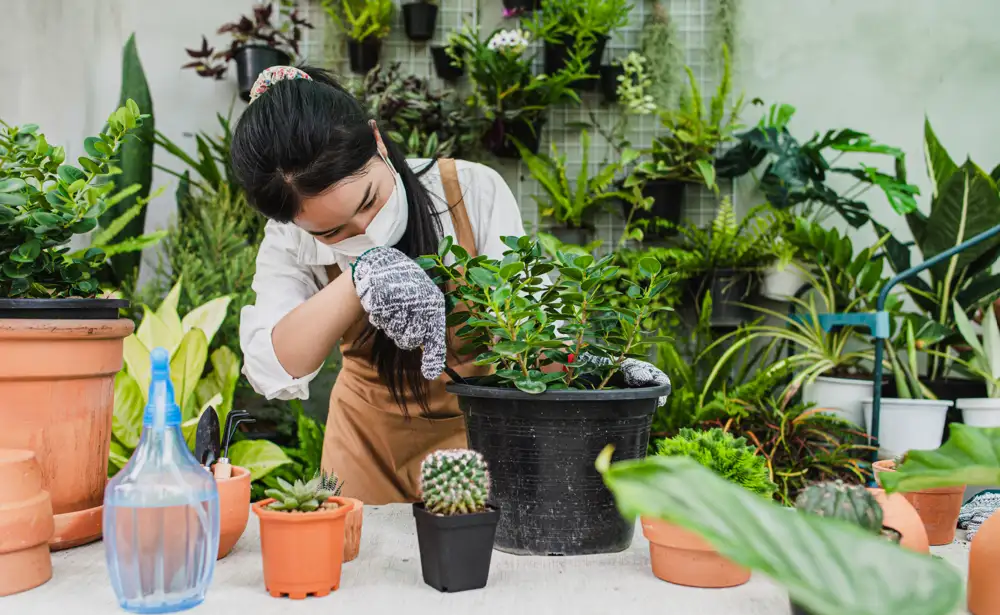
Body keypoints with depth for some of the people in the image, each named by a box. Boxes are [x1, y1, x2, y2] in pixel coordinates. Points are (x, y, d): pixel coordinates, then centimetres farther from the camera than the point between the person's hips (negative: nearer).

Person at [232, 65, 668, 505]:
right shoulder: (291, 241, -18)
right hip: (369, 441, 2)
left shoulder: (474, 192, -23)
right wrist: (360, 276, -44)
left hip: (480, 427, -1)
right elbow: (271, 372, -31)